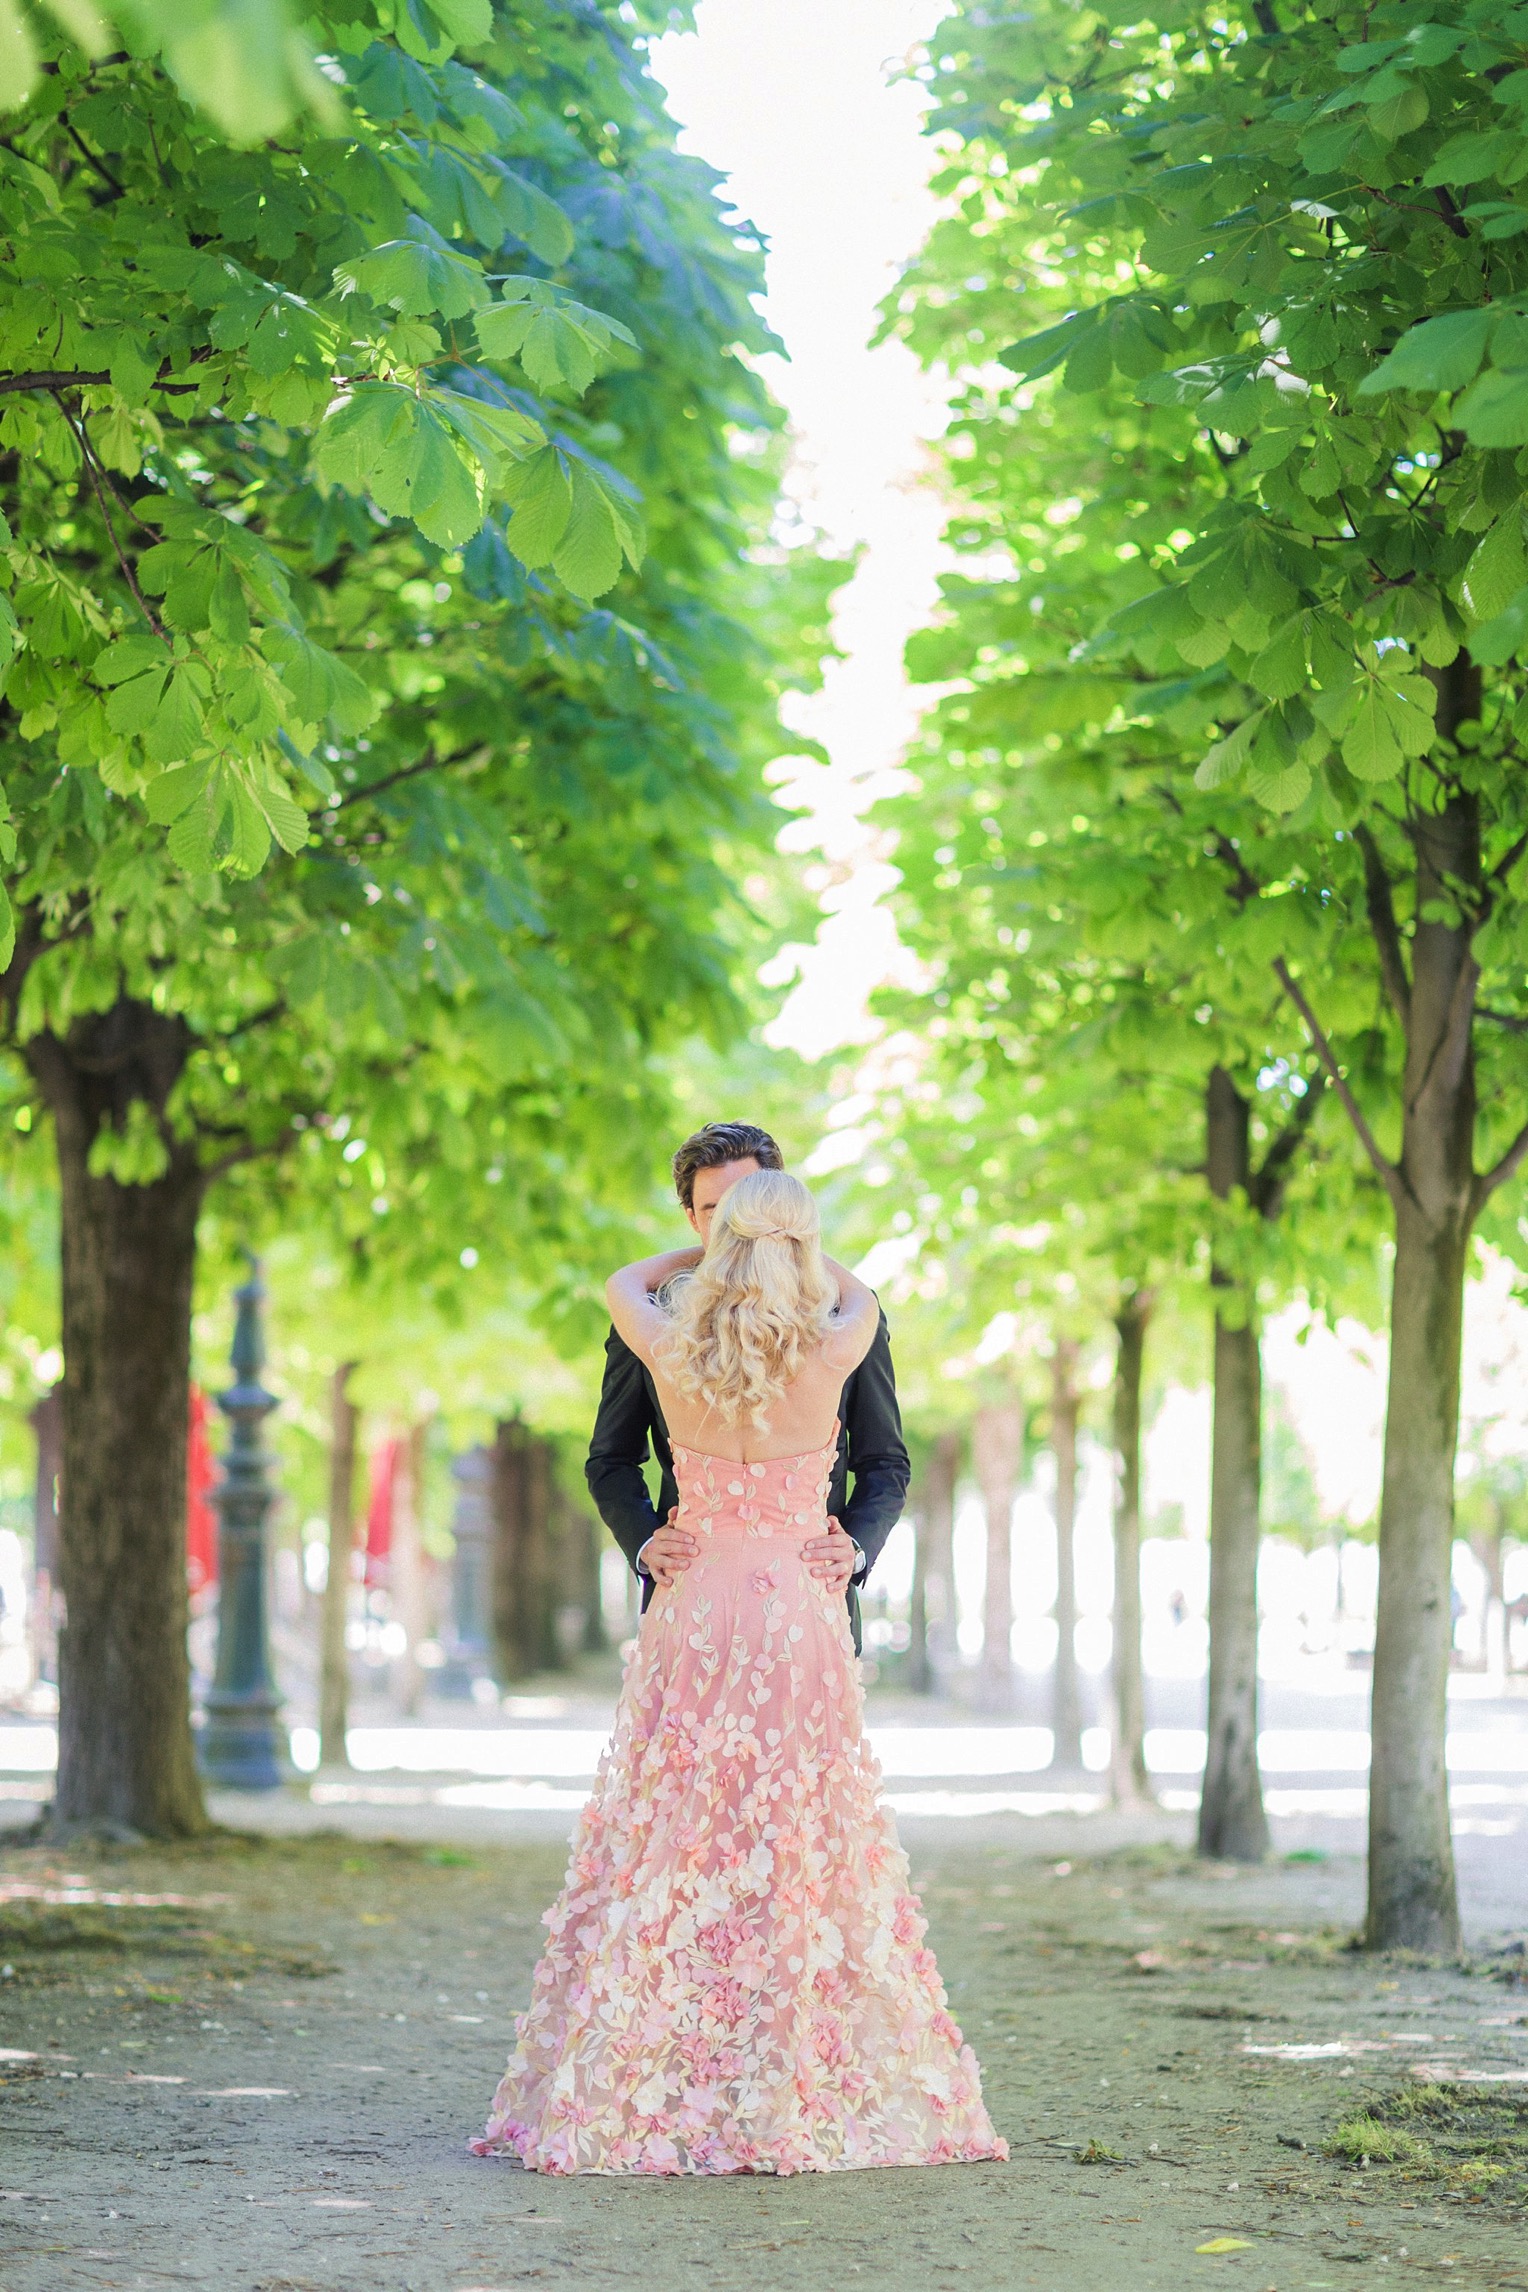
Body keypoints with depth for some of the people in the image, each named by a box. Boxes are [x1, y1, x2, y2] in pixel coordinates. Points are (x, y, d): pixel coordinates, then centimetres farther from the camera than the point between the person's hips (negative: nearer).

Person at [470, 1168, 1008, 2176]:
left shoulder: (672, 1352, -4)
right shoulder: (829, 1356, -7)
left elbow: (626, 1280, 19)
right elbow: (863, 1295, 17)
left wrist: (717, 1248, 32)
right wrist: (792, 1249, 32)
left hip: (693, 1618, 1)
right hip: (803, 1624, -1)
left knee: (666, 1860, 5)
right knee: (803, 1860, 3)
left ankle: (639, 2098, 6)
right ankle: (794, 2100, 4)